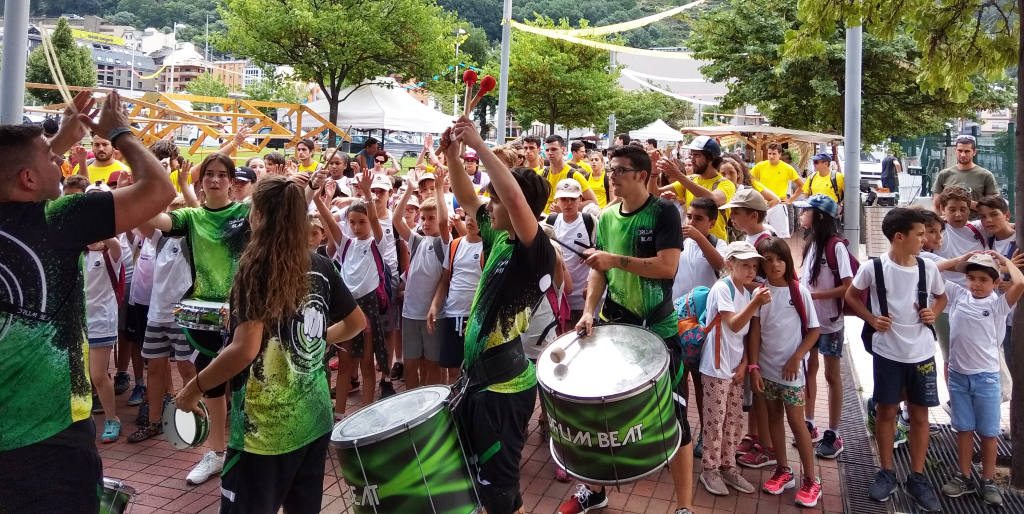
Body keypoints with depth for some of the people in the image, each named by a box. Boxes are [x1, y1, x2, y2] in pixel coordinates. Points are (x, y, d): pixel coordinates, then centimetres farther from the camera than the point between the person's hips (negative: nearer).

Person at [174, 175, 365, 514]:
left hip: (266, 426, -6)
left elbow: (245, 349, -22)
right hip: (314, 417, 6)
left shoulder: (256, 268, -14)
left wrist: (193, 388, -10)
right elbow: (356, 323, 13)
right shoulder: (321, 266, 2)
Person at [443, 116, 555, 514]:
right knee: (469, 472, 24)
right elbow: (467, 199, 14)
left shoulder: (538, 251, -18)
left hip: (506, 386, -9)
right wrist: (452, 154, -2)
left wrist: (479, 145, -28)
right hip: (478, 376, 9)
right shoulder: (499, 239, 6)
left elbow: (515, 197, -35)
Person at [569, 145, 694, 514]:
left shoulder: (664, 213, -11)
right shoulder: (606, 218, 6)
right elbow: (600, 270, 7)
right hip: (615, 326, 6)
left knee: (672, 418, 1)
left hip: (658, 330, -5)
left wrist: (616, 260, -25)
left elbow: (668, 266, -21)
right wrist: (589, 310, -7)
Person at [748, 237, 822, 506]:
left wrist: (796, 358, -12)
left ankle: (811, 480, 13)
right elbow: (755, 330, -3)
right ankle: (783, 471, 27)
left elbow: (813, 330, -4)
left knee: (796, 422, 2)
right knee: (774, 417, 13)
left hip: (791, 369, -3)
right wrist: (753, 367, -7)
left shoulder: (799, 291, -9)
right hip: (767, 367, 3)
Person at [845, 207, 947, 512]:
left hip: (922, 353, 2)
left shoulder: (928, 267, -2)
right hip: (887, 353, -2)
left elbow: (941, 297, 15)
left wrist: (933, 312, -5)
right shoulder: (873, 268, -11)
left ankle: (917, 477, 21)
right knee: (886, 411, 7)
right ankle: (886, 473, 22)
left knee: (919, 414, 9)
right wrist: (871, 319, -9)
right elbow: (851, 296, 4)